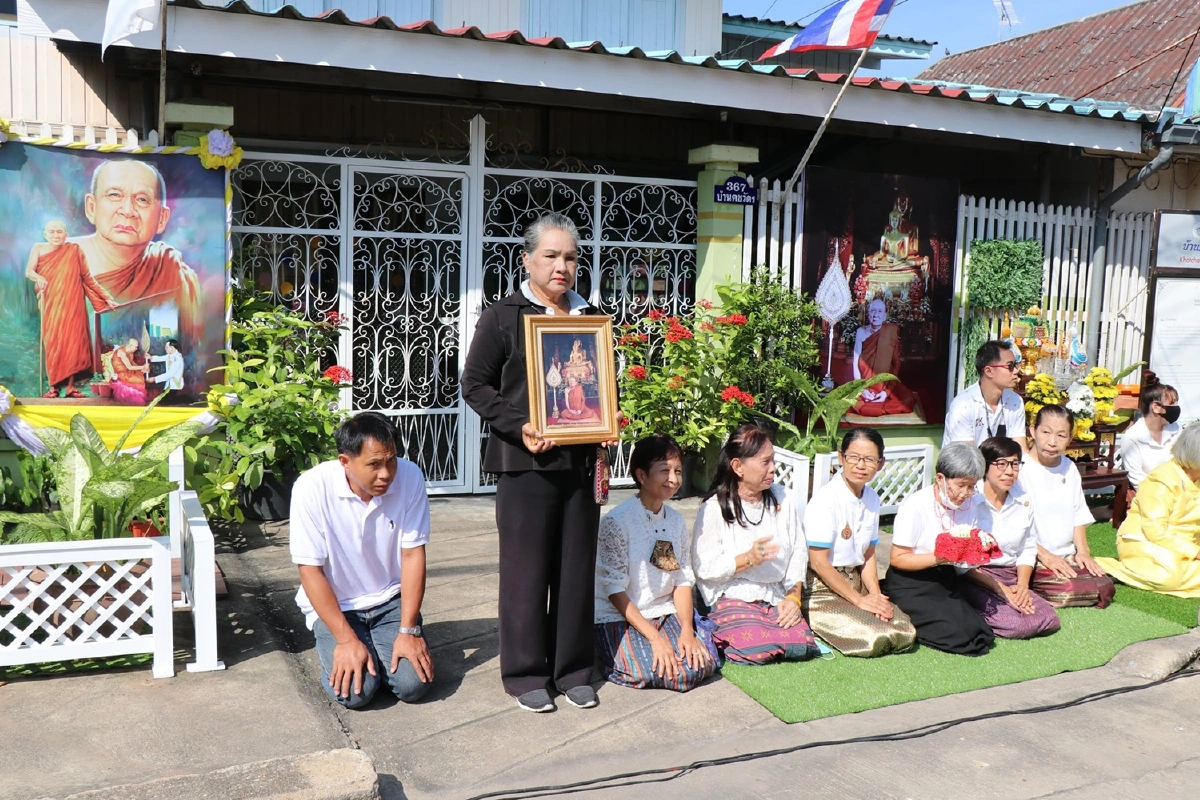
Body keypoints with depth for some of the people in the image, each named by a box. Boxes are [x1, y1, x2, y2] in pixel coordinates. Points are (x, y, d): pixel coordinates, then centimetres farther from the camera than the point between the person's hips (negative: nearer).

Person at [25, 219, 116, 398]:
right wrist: (38, 278, -30)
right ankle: (53, 386, 1)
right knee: (52, 343, -2)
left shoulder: (74, 250, 1)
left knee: (72, 343, -5)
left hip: (71, 305, -1)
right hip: (50, 305, 1)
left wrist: (106, 298, -1)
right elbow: (28, 271, -7)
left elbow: (87, 278, 3)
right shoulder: (38, 249, 4)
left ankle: (70, 386, -1)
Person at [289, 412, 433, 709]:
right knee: (355, 692, -21)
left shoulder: (409, 477, -16)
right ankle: (330, 645, 12)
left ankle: (380, 644, 15)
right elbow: (310, 570, -17)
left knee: (414, 684, -16)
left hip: (391, 599, 2)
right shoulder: (312, 488, -22)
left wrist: (408, 631, -16)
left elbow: (413, 555, -11)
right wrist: (347, 639, -20)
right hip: (334, 604, -2)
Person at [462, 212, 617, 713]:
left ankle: (573, 669, 23)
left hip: (581, 459, 4)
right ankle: (525, 673, 17)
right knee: (526, 567, 3)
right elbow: (475, 384, -2)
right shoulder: (503, 316, -1)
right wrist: (519, 426, -16)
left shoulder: (591, 317, 12)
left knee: (577, 564, 9)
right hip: (526, 460, -4)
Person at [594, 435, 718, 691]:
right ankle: (615, 658, 3)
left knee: (702, 665, -18)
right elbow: (615, 589, -16)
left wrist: (687, 630, -11)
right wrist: (654, 637, -22)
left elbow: (683, 579, 5)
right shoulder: (617, 521, -15)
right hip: (619, 618, -5)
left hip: (665, 613, 5)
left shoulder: (676, 520, 6)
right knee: (674, 673, -25)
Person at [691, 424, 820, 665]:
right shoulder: (714, 509, -8)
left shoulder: (784, 500, 6)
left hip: (777, 596, 4)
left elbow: (799, 552, 8)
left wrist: (794, 597, -4)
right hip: (732, 596, -4)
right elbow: (704, 568, -11)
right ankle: (720, 635, 7)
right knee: (758, 650, -25)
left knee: (801, 646, -19)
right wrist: (748, 559, -23)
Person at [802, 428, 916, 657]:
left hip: (856, 584, 8)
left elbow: (868, 555, 12)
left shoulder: (872, 499, 7)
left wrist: (876, 595, -5)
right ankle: (816, 629, 2)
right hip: (822, 589, -8)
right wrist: (859, 599, -14)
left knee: (906, 634, -9)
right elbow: (819, 563, -17)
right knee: (875, 638, -24)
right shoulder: (825, 499, -17)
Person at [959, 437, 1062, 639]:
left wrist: (1022, 586, -6)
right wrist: (999, 589, -16)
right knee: (1017, 624, -27)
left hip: (1011, 578, 7)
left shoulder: (1024, 502, 7)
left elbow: (1028, 550, 12)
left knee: (1049, 620, -14)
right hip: (975, 579, -7)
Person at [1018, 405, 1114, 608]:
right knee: (1069, 590, -30)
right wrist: (1044, 555, -15)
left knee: (1104, 589, -18)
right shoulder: (1020, 468, -9)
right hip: (1032, 560, -7)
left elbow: (1078, 516, 18)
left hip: (1067, 558, 7)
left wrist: (1083, 551, 2)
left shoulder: (1069, 469, 14)